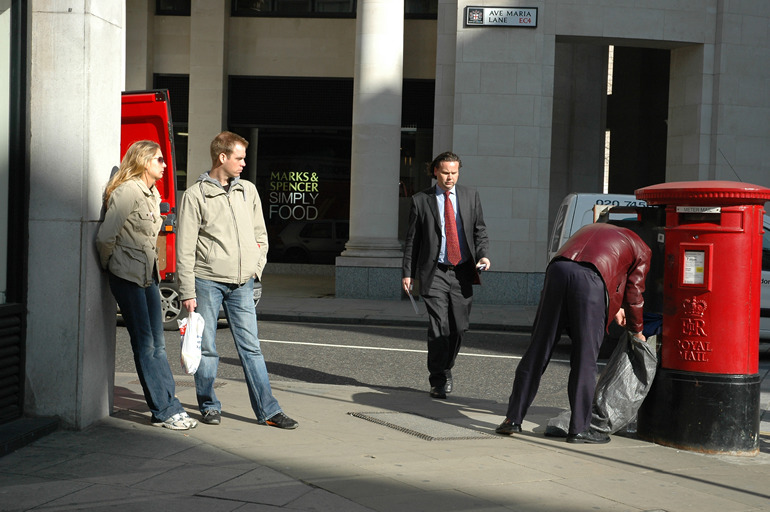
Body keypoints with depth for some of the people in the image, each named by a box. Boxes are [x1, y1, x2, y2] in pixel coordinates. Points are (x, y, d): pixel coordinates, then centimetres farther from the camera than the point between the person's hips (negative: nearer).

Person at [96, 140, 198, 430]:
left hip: (148, 276, 8)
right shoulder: (127, 191, -14)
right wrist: (109, 265, -2)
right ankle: (164, 411, 1)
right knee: (144, 345, -3)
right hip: (128, 277, -8)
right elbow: (105, 237, -17)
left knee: (157, 345, 8)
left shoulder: (153, 194, 14)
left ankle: (169, 408, 11)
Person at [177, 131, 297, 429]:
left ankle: (268, 410, 6)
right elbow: (185, 250, -5)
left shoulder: (248, 191, 12)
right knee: (206, 347, 4)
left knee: (250, 347, 4)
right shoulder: (196, 195, -3)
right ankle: (209, 406, 20)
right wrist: (187, 292, -9)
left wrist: (256, 267, 7)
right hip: (207, 281, -3)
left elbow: (260, 234, 21)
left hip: (242, 283, 4)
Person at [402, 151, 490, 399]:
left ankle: (445, 368, 30)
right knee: (438, 327, -9)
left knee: (459, 327, 6)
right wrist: (407, 272, 2)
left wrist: (483, 255, -6)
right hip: (434, 273, -3)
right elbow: (412, 239, 6)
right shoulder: (420, 200, 3)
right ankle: (438, 380, 3)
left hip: (463, 272, 3)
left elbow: (480, 230, 12)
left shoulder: (470, 196, 9)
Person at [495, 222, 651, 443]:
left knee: (537, 352, 9)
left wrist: (614, 308, 45)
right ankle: (579, 429, 10)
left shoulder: (591, 229, 40)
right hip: (591, 279, -4)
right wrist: (637, 330, 38)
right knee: (585, 359, 5)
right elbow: (633, 292, 24)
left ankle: (513, 419, 13)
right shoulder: (641, 249, 26)